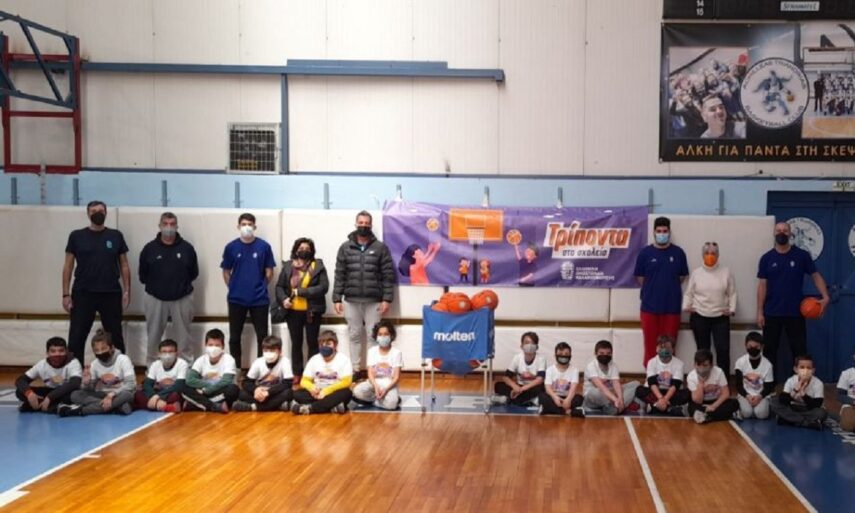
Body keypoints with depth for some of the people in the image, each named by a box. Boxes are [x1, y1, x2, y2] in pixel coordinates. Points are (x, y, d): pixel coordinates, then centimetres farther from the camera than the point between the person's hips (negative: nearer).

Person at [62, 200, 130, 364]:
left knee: (115, 337, 8)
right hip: (83, 294, -1)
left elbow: (124, 265, 7)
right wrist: (66, 294, -3)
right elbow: (68, 266, 3)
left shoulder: (116, 236, 5)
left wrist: (127, 291, -1)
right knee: (76, 338, 0)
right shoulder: (77, 236, 3)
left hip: (111, 294, 1)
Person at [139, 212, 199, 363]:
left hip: (182, 299, 0)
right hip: (156, 299, 0)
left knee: (184, 335, 7)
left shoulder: (187, 247, -3)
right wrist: (154, 286, 8)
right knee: (153, 335, 7)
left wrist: (182, 285, 5)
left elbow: (194, 272, 6)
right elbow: (143, 274, 7)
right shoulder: (149, 248, -2)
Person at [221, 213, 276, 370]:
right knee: (234, 337, 8)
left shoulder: (264, 246, -3)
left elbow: (269, 272, 3)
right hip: (236, 299, 1)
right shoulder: (231, 247, 0)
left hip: (259, 299, -1)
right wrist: (235, 288, 5)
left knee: (262, 336, 3)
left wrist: (259, 287, 5)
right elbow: (226, 272, 9)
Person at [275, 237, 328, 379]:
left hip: (312, 311, -2)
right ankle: (297, 375, 16)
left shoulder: (318, 265, 0)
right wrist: (283, 299, -14)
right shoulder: (287, 266, 8)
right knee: (296, 343, 9)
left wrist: (301, 291, -16)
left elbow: (324, 287, -10)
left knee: (312, 342, 4)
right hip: (293, 311, 2)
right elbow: (279, 286, 7)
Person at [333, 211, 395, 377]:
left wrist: (387, 299, -8)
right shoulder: (345, 248, 6)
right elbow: (339, 275, 5)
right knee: (354, 336, 9)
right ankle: (356, 370, 17)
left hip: (374, 301, -2)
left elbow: (388, 275, -1)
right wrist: (337, 299, -1)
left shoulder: (380, 248, 1)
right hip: (351, 301, 2)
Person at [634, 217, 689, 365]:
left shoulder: (678, 252, 2)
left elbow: (682, 276, 10)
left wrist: (669, 288, 6)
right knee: (650, 343, 2)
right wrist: (652, 290, 5)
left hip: (672, 306, 0)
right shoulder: (645, 253, 0)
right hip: (650, 306, 0)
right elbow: (640, 277, 7)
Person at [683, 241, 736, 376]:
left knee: (723, 350, -8)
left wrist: (732, 309, -6)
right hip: (699, 317, 0)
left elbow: (732, 293, 6)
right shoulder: (696, 273, 3)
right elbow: (688, 293, 7)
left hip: (721, 318, 0)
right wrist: (686, 306, -9)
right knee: (703, 351, 10)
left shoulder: (726, 272, 3)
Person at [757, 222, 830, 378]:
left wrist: (825, 297, -11)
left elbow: (816, 276, 5)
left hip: (795, 312, -1)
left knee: (799, 350, 3)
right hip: (772, 313, 1)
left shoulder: (802, 255, -1)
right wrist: (760, 312, -3)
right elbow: (762, 285, 1)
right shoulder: (767, 258, 1)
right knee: (769, 350, 6)